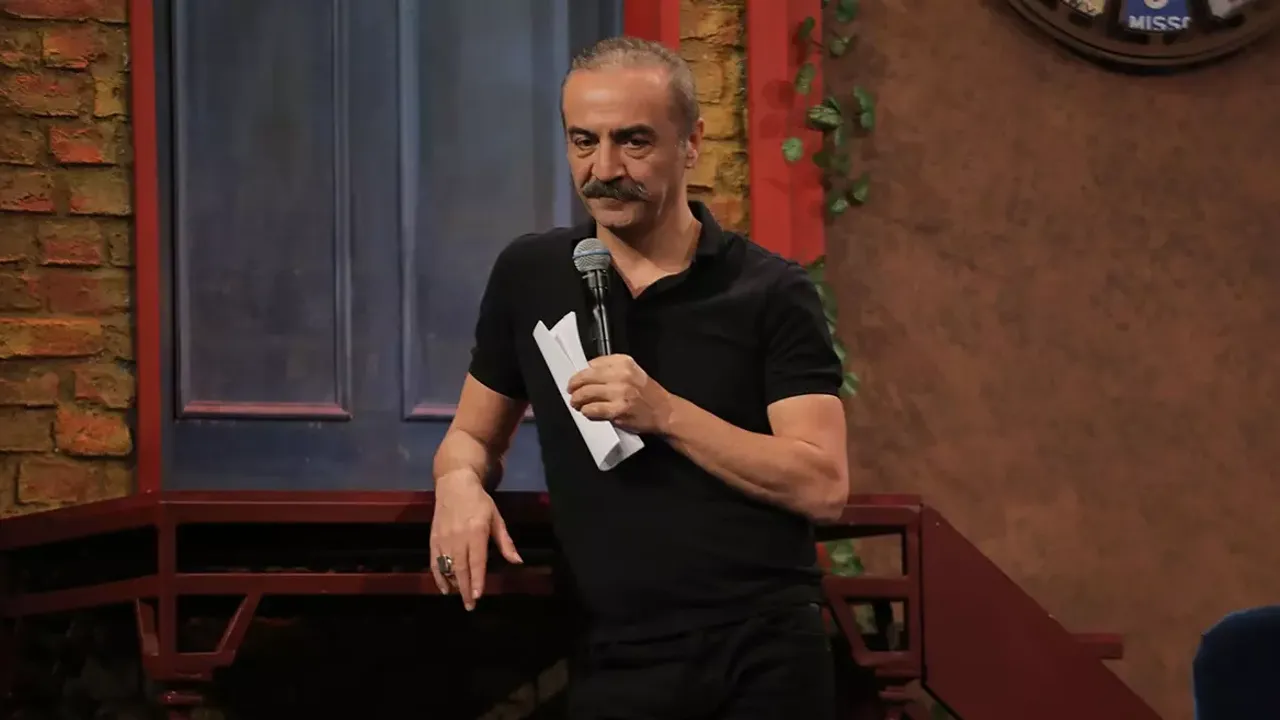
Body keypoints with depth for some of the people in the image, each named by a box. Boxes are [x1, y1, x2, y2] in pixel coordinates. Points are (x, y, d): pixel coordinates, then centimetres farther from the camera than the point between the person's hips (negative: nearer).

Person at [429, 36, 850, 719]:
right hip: (618, 662, 3)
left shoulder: (771, 293, -4)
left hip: (766, 656, -3)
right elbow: (472, 434, 17)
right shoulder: (528, 277, 7)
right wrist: (460, 482, -7)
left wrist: (665, 414, -19)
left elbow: (823, 486, -11)